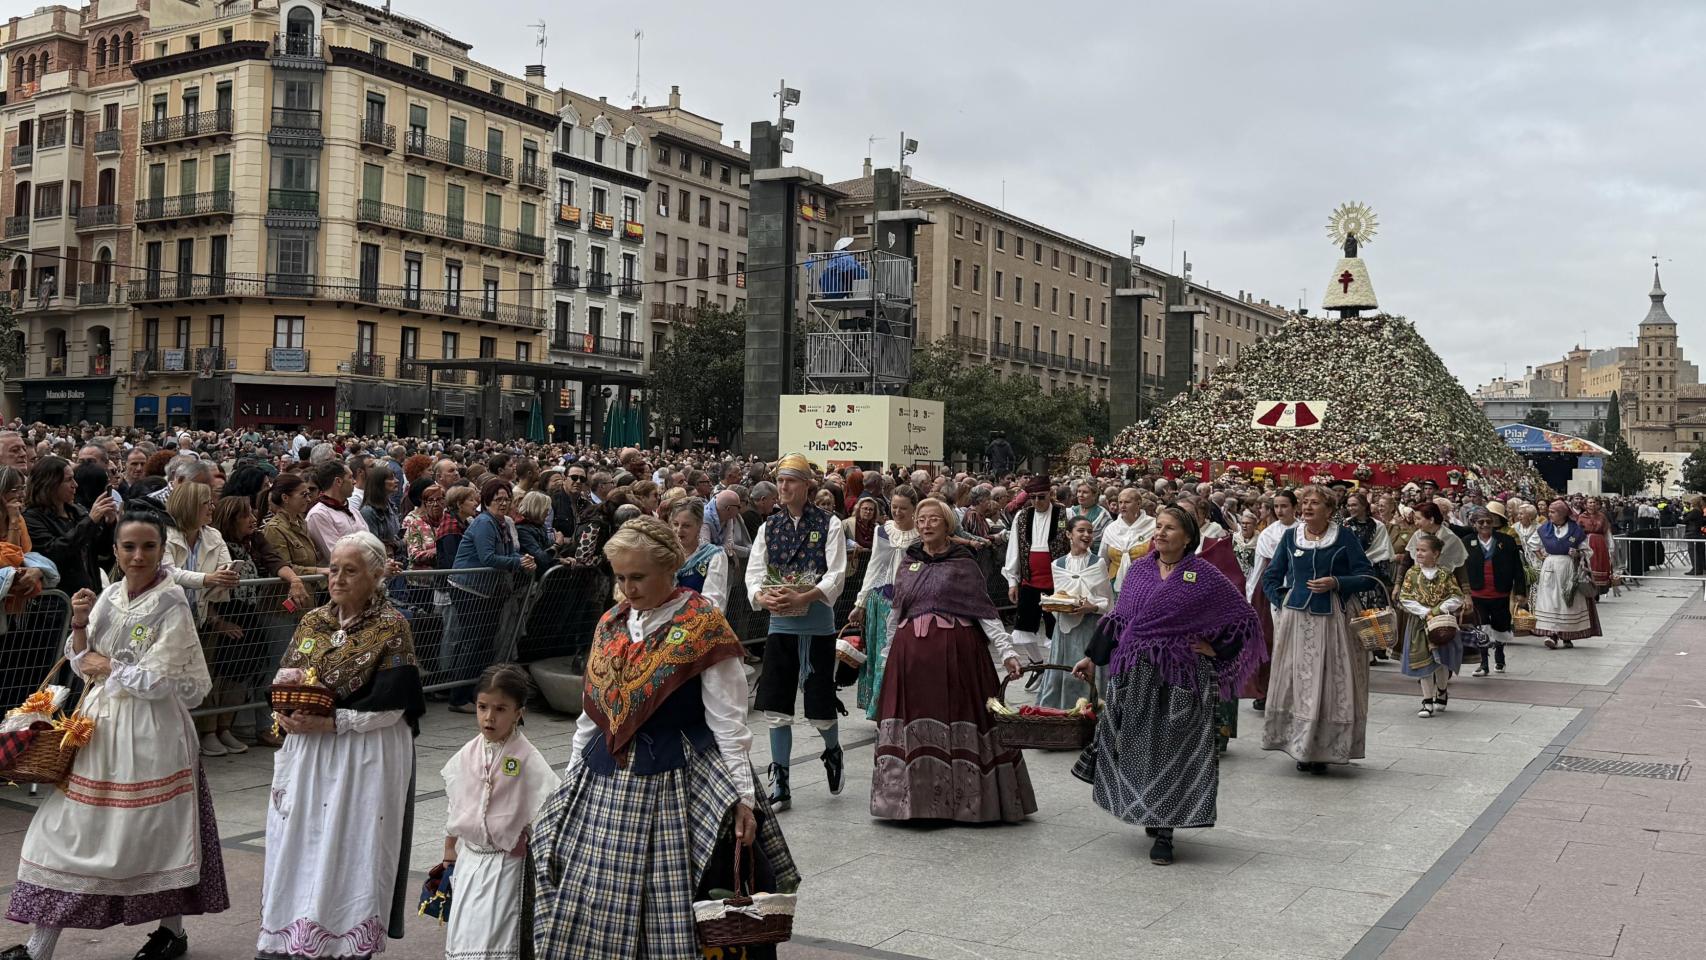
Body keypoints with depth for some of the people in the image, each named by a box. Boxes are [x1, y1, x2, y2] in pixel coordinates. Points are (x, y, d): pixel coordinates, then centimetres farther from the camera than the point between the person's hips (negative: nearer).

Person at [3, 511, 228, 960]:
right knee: (67, 825, 5)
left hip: (151, 728, -6)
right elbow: (85, 665, 8)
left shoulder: (171, 603, -12)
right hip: (101, 721, 6)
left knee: (153, 830, 5)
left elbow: (158, 681, -17)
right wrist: (79, 623, -6)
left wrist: (109, 667, -7)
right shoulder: (110, 595, 6)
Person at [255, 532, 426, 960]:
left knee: (351, 852, 2)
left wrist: (329, 724, -21)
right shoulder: (312, 621, 9)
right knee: (298, 844, 9)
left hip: (365, 759, -5)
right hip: (306, 753, 5)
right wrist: (284, 712, -10)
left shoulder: (391, 628, -8)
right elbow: (283, 680, 11)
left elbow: (389, 708, -14)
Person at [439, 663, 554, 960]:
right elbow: (453, 808, 12)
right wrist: (449, 853, 16)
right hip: (468, 857, 5)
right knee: (462, 936, 11)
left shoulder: (528, 759, -14)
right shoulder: (467, 755, 0)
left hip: (506, 864, -5)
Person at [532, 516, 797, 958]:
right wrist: (569, 783, 16)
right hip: (604, 783, 6)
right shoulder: (610, 624, 11)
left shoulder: (703, 627, -7)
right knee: (590, 917, 5)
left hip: (675, 782, -6)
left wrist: (743, 798, -14)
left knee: (672, 916, -5)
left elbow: (728, 723, -9)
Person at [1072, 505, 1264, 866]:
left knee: (1173, 753, 1)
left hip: (1181, 679, -4)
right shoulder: (1138, 570, 8)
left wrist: (1217, 651, -4)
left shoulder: (1204, 575, -4)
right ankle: (1148, 813, 27)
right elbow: (1119, 620, 14)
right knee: (1137, 750, 7)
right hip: (1134, 675, 4)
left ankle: (1164, 833, 8)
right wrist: (1092, 657, 11)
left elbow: (1245, 617, 1)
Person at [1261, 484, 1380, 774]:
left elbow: (1367, 577, 0)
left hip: (1332, 620, -2)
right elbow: (1270, 578, 17)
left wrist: (1335, 583, -13)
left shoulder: (1343, 537, 1)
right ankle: (1300, 747, 11)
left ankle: (1323, 750, 6)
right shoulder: (1290, 537, 9)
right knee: (1297, 683, 2)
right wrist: (1281, 601, 2)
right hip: (1295, 620, 2)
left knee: (1330, 684, -2)